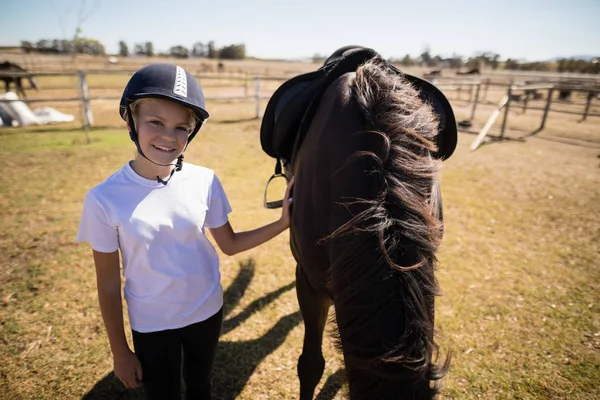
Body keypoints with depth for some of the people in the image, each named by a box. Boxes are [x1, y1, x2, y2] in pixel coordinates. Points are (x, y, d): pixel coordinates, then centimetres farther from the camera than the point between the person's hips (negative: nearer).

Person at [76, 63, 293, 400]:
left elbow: (229, 244, -4)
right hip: (151, 325, -2)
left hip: (207, 312, 2)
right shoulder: (105, 199, -20)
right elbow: (109, 284, -10)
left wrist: (282, 223, -16)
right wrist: (120, 352, -2)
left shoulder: (205, 182, -15)